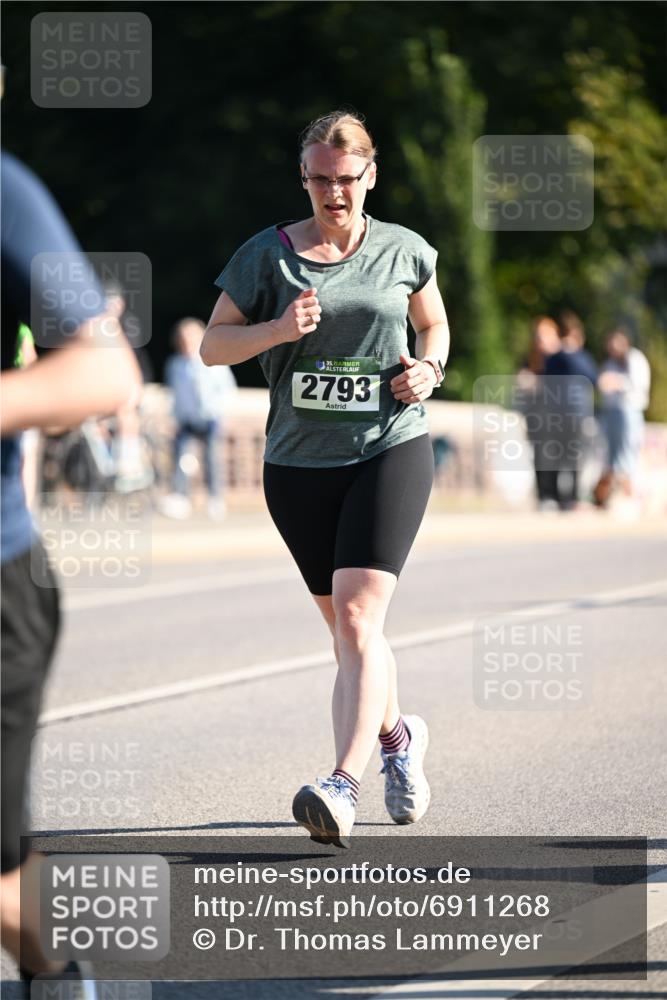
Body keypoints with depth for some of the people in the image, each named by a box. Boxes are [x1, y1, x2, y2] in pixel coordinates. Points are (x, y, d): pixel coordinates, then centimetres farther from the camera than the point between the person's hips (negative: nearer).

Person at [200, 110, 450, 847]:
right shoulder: (267, 255, 1)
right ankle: (397, 734, 40)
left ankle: (343, 785, -25)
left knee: (357, 620, -18)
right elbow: (212, 346, 3)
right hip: (298, 462, 2)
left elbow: (435, 323, 21)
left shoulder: (403, 251, 4)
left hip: (391, 453, -2)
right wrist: (279, 329, -15)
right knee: (343, 628, 12)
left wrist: (430, 366, -1)